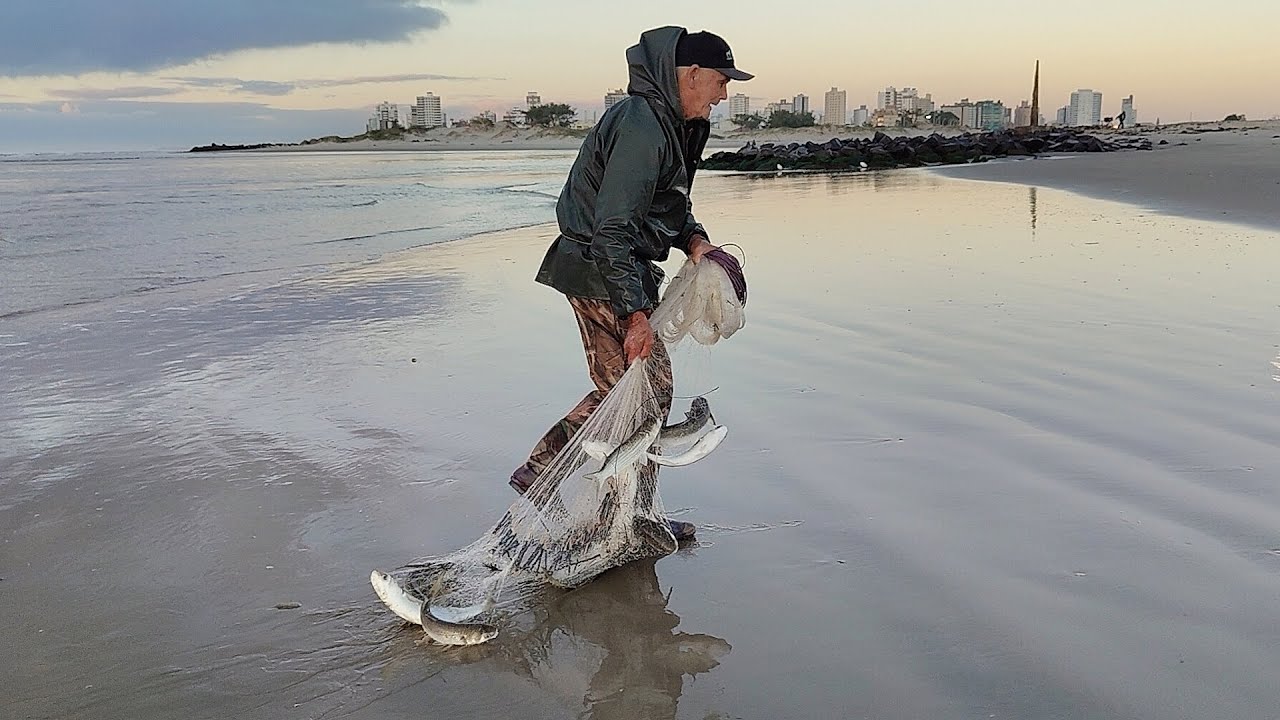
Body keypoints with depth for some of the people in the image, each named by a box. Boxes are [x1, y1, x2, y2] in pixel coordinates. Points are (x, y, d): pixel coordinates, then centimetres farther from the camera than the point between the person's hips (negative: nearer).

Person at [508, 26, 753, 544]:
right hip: (602, 273, -10)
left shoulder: (672, 124, 12)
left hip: (614, 269, 10)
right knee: (649, 390, -1)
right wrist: (637, 313, -26)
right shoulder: (641, 127, -21)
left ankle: (536, 470, 23)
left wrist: (694, 239, 2)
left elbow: (670, 204, 24)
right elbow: (613, 231, -26)